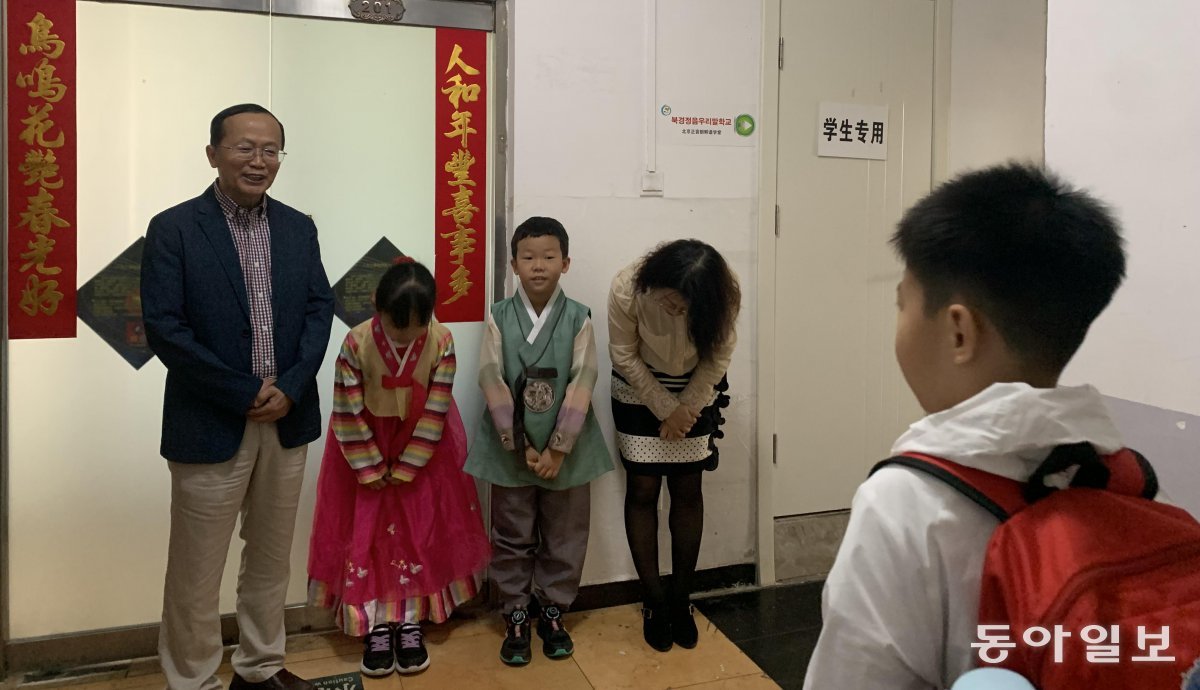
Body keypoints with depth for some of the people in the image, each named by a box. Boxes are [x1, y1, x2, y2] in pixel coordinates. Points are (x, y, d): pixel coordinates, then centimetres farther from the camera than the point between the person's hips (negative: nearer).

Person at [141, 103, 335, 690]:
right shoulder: (173, 228, -6)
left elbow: (319, 307, 4)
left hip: (287, 420, 5)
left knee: (271, 558, 17)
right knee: (196, 574, 7)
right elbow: (163, 328, -13)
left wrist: (290, 387, -11)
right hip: (210, 425, -4)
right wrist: (246, 394, -15)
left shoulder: (298, 228, 7)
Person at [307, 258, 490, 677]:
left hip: (423, 453, 1)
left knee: (420, 535, 6)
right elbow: (349, 416, -16)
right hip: (362, 454, -1)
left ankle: (410, 624, 21)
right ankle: (376, 627, 18)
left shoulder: (442, 342, -21)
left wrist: (405, 468, -13)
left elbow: (435, 413, -15)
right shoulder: (356, 344, -23)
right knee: (366, 537, 4)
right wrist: (372, 469, -13)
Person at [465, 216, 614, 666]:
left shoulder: (578, 319, -4)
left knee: (564, 537, 11)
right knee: (512, 538, 11)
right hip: (510, 448, 0)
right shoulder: (499, 317, -3)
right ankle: (516, 617, 27)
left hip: (566, 448, 0)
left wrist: (557, 448, -15)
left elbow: (582, 384, -10)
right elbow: (491, 382, -9)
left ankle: (553, 612, 30)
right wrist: (520, 445, -14)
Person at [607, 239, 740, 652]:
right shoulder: (628, 288, -30)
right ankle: (654, 602, 12)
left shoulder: (724, 296, -27)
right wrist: (666, 409, -14)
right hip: (640, 393, -1)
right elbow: (624, 355, -17)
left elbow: (718, 357, -12)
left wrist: (685, 409, -12)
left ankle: (681, 599, 18)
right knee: (642, 490, -1)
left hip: (695, 395, 1)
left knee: (687, 491, 4)